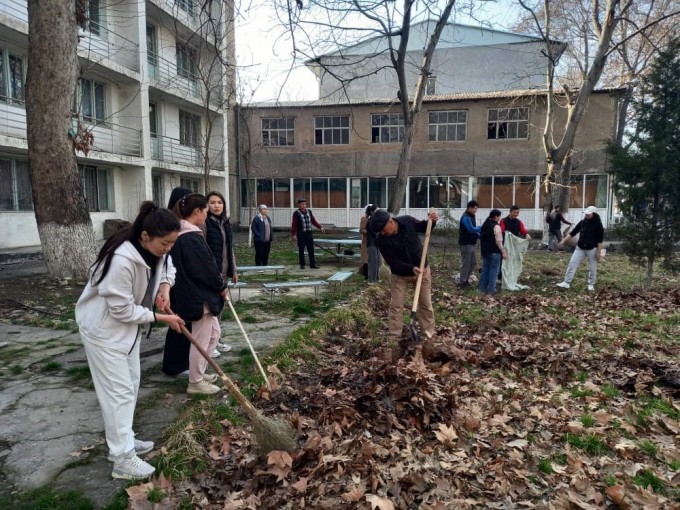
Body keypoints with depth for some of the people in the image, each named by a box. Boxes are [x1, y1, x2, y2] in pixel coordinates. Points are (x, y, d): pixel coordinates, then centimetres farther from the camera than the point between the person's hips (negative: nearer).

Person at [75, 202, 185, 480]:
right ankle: (122, 459, 7)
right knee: (118, 391, -4)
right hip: (104, 327, -9)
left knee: (130, 385, 17)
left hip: (128, 324, 9)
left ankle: (124, 441, 32)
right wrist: (162, 317, -22)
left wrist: (165, 287, -9)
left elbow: (166, 266, 12)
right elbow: (122, 310, -28)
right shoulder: (122, 260, -36)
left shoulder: (154, 249, -11)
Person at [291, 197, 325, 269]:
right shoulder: (296, 213, -5)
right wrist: (293, 234, -15)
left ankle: (313, 264, 8)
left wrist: (320, 227, 5)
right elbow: (294, 225, -9)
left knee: (311, 249, 4)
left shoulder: (309, 211, 11)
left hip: (309, 233, 4)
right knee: (301, 250, 2)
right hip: (301, 234, -4)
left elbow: (313, 221, 14)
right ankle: (302, 265, 11)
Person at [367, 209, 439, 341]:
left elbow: (423, 227, 4)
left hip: (421, 269, 2)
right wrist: (411, 268, -34)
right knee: (396, 306, 1)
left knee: (426, 304, 10)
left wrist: (432, 221, -17)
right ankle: (394, 338, 13)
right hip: (399, 275, -1)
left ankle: (429, 334, 25)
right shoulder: (382, 240, -23)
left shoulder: (408, 221, -17)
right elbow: (392, 262, -22)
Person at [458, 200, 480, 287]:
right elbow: (471, 229, -25)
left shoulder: (471, 216, 15)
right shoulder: (466, 217, -17)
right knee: (466, 263, -2)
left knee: (473, 262, 13)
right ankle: (462, 281, 8)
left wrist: (480, 236, 4)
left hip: (471, 243, 10)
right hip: (466, 244, -10)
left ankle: (466, 279, 23)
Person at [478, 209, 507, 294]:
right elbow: (499, 241, -19)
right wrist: (503, 251, -13)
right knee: (493, 270, 0)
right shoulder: (496, 226, -16)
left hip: (485, 251, 8)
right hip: (494, 252, -8)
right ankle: (491, 289, 2)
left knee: (485, 269, 13)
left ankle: (482, 288, 15)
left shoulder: (484, 225, 11)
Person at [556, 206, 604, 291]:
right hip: (580, 248, 5)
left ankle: (591, 284, 22)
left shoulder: (598, 224, -11)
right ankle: (566, 282, 1)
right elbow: (573, 232, 6)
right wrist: (563, 241, 1)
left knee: (592, 268, 6)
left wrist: (599, 251, -15)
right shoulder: (582, 222, 3)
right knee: (572, 263, -2)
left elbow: (600, 239, -11)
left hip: (592, 249, -4)